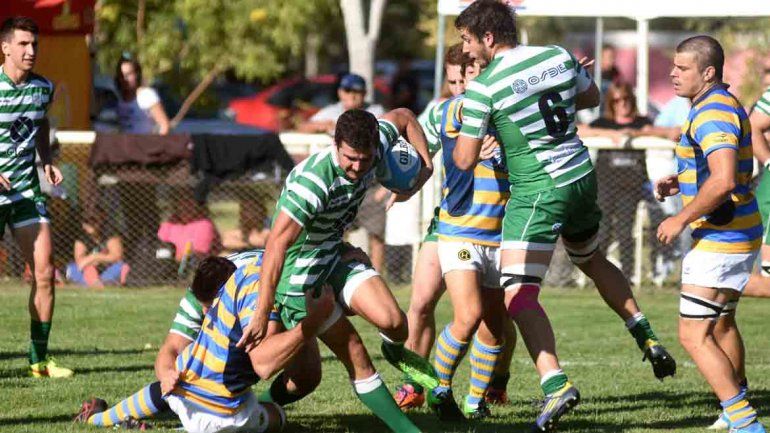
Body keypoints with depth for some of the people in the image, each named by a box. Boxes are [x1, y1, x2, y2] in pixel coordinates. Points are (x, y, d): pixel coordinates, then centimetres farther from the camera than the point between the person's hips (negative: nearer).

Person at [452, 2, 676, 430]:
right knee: (593, 261, 32)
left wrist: (458, 137, 11)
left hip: (536, 193, -7)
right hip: (581, 177, 7)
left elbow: (465, 160, -10)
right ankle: (647, 337, 29)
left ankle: (555, 382, -24)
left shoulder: (483, 88, -14)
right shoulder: (559, 56, 1)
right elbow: (592, 97, 20)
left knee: (519, 295, -7)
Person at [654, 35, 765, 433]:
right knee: (722, 324, 27)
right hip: (740, 235, 11)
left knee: (695, 336, -11)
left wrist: (681, 219, -22)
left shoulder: (712, 113, -20)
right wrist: (680, 182, 13)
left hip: (719, 242, -11)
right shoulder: (725, 104, 14)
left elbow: (724, 180, -32)